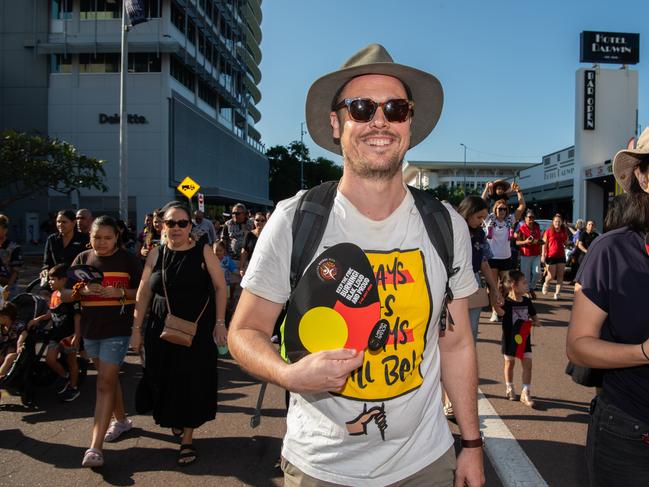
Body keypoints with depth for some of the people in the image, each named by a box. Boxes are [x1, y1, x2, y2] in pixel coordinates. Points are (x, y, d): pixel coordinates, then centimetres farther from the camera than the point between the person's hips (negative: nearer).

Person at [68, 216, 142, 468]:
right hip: (91, 329, 5)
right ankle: (121, 420, 38)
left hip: (118, 330, -4)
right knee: (109, 378, 18)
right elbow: (65, 294, 4)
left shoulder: (128, 259, -3)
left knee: (105, 384, -8)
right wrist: (82, 290, -17)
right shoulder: (82, 259, 6)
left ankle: (95, 446, -9)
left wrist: (120, 292, -19)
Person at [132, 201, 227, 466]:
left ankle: (188, 439, 18)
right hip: (162, 331, 2)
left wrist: (219, 323, -8)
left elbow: (220, 287, -2)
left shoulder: (203, 252, -4)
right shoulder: (156, 255, 3)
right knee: (166, 380, 10)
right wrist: (137, 328, 4)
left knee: (193, 382, 2)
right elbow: (143, 293, 7)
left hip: (198, 330, -2)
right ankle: (174, 419, 41)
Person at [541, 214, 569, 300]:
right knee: (551, 276, -2)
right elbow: (544, 244, -3)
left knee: (560, 275, 0)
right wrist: (543, 255, -8)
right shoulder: (548, 231, -3)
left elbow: (566, 243, 20)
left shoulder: (564, 232, 7)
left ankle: (557, 293, 5)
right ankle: (546, 284, 31)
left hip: (561, 256, 3)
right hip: (551, 256, -3)